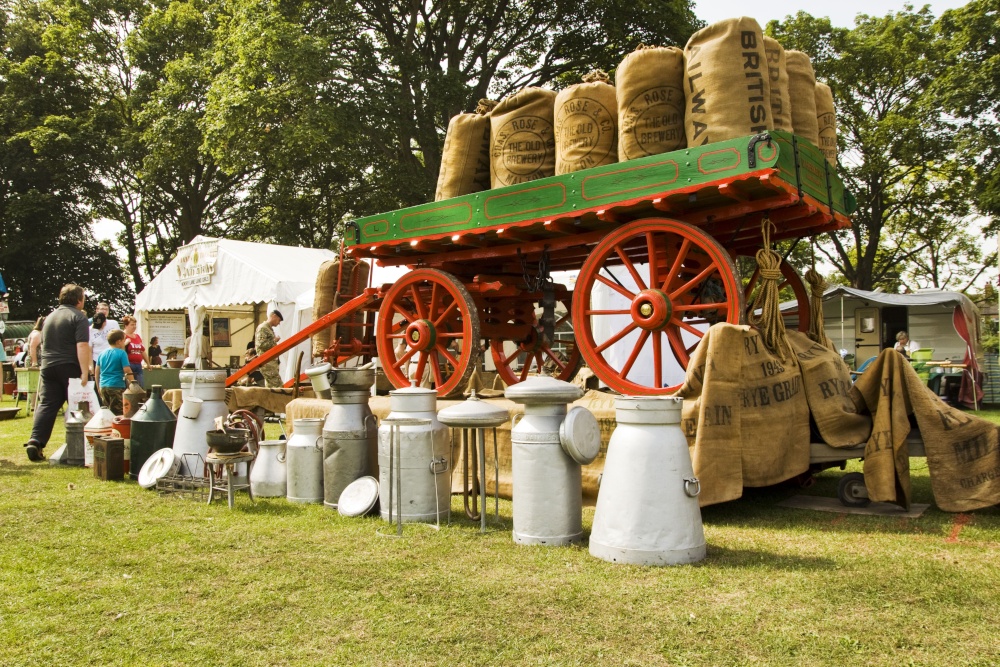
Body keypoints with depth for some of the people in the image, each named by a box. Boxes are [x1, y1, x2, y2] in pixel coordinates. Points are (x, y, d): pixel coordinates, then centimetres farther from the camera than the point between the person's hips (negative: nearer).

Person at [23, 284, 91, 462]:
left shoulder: (50, 317, 17)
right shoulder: (78, 317, -8)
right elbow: (82, 345, -18)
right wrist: (85, 372, -22)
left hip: (48, 367, 6)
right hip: (70, 368, -6)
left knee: (46, 405, 4)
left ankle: (35, 442, -11)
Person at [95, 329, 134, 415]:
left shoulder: (102, 354, 11)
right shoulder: (121, 353, -7)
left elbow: (97, 373, 15)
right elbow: (128, 371, -13)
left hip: (103, 386, 6)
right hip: (117, 386, -6)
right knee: (118, 414, -5)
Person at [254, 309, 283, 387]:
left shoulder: (270, 328, 20)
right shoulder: (262, 328, -9)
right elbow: (261, 344, -20)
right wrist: (274, 340, -11)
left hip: (272, 362, 10)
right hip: (266, 363, -10)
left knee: (270, 385, 10)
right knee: (277, 384, -15)